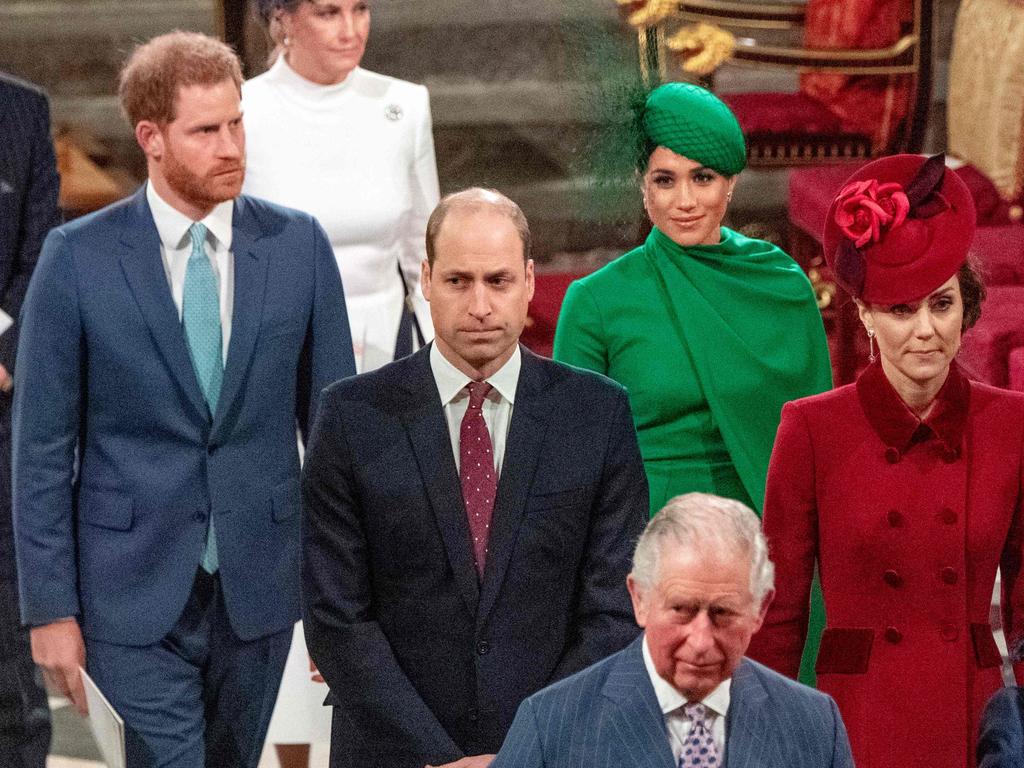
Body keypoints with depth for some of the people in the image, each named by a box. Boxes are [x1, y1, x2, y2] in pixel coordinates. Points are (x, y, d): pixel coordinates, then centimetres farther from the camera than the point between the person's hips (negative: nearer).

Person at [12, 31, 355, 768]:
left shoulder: (298, 245, 0)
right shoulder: (77, 258, -6)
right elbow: (42, 450, -3)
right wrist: (50, 609, -6)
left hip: (258, 590, 3)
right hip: (134, 592, -3)